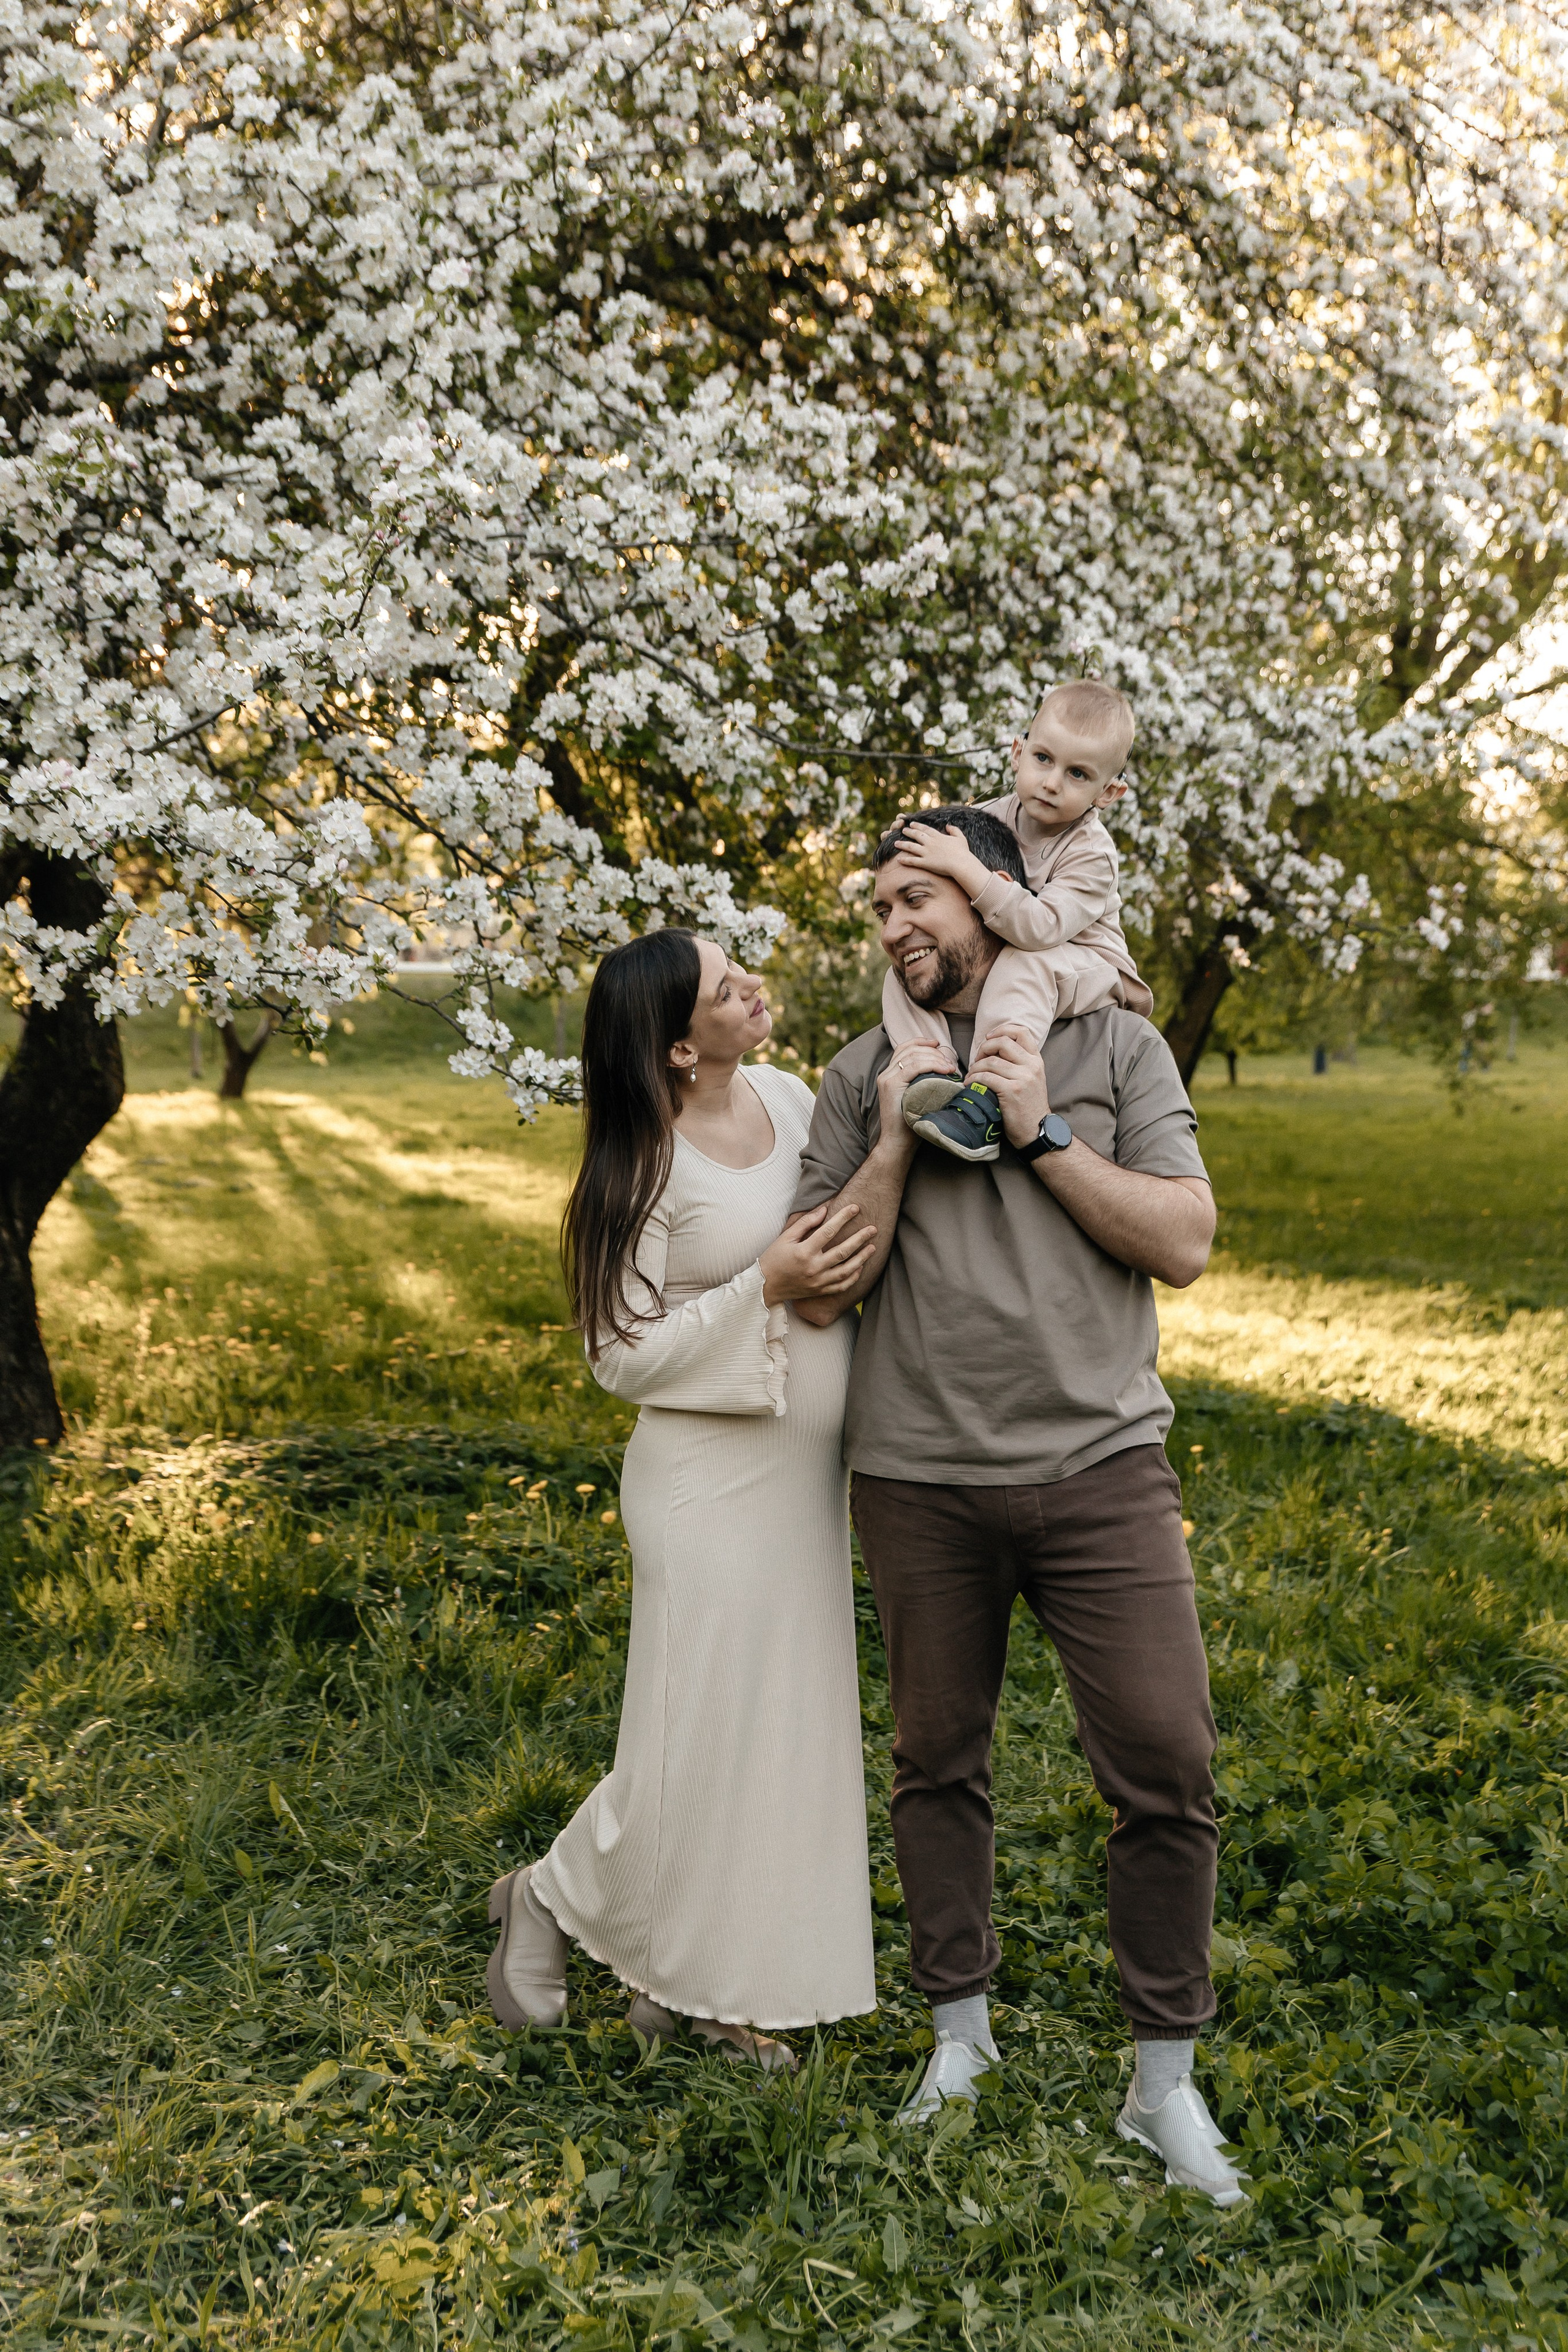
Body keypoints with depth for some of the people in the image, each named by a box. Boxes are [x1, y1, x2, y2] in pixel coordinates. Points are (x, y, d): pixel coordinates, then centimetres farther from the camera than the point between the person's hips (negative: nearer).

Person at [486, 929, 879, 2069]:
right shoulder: (648, 1164, -16)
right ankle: (551, 1902, 27)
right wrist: (766, 1288, -22)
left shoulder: (790, 1096, 3)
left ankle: (704, 1982, 28)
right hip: (713, 1475, -7)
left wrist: (851, 1266, -1)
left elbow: (851, 1219, 20)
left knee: (785, 1725, 12)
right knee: (700, 1736, -1)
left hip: (808, 1470, 7)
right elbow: (625, 1353, -14)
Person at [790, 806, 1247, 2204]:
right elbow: (818, 1289, 1)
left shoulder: (1116, 1046, 4)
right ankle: (961, 2033, 32)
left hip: (1101, 1468, -1)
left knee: (1168, 1766, -2)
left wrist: (1041, 1133, -10)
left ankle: (1166, 2082, 17)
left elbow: (1184, 1245, -4)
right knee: (939, 1763, 12)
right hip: (921, 1479, 1)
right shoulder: (863, 1079, 7)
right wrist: (896, 1145, -10)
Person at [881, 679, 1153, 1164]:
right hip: (982, 965, 6)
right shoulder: (990, 817, -3)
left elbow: (1040, 927, -35)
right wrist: (912, 845, -11)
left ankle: (987, 1097, -50)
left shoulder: (1091, 854, -20)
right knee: (904, 970, -11)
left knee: (1024, 964, -38)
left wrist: (965, 868, -37)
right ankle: (929, 1070, -34)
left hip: (1082, 970, -6)